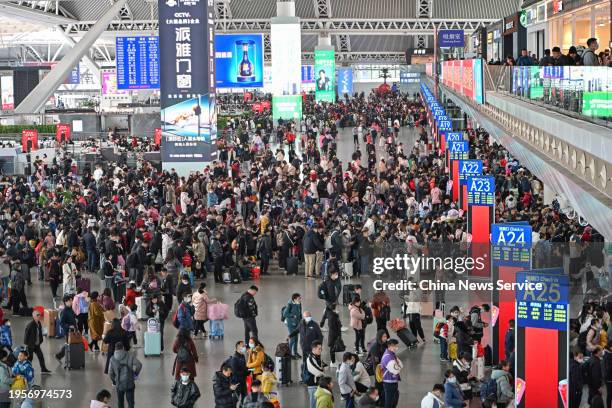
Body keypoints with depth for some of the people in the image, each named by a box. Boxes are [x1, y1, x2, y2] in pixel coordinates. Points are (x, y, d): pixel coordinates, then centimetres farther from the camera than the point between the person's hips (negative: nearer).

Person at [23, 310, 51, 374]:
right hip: (30, 345, -8)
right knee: (30, 357, 3)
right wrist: (27, 343, -17)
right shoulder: (30, 325, -20)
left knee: (41, 356, 10)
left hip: (37, 344, 8)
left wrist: (40, 341, 9)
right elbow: (26, 334, -18)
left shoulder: (39, 323, 4)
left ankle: (43, 369, 19)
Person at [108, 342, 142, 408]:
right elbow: (139, 365, -13)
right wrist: (136, 373, 5)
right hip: (130, 383, -1)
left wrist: (114, 381, 16)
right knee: (130, 402, 7)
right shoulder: (130, 356, -7)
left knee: (120, 402, 19)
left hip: (119, 384, 1)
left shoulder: (113, 359, -3)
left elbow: (110, 373, -2)